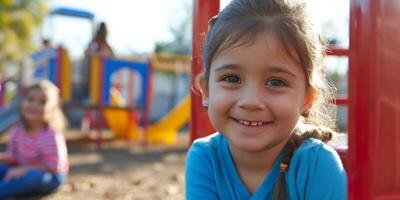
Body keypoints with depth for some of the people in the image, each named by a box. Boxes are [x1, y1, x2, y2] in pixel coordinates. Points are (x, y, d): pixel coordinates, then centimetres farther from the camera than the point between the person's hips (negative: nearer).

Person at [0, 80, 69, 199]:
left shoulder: (50, 135, -22)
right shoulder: (17, 131, -3)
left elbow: (51, 167, -22)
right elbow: (11, 158, 5)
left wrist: (23, 169, -27)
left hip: (49, 177, -7)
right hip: (24, 172, 7)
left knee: (33, 175, -37)